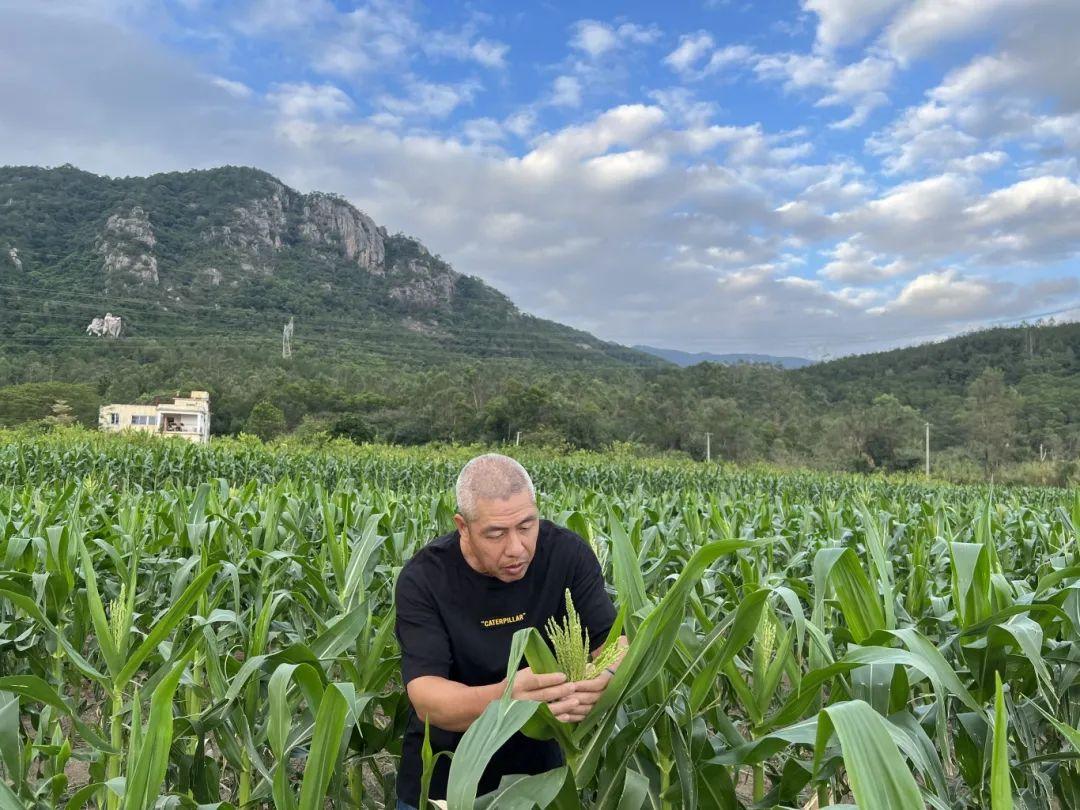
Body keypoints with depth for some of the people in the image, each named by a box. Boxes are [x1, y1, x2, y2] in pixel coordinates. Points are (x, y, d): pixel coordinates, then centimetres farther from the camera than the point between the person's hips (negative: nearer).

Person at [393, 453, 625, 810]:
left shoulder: (568, 554, -16)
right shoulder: (422, 579, -22)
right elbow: (425, 699, -28)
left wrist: (604, 679, -41)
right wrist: (501, 697, -49)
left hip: (539, 765, 2)